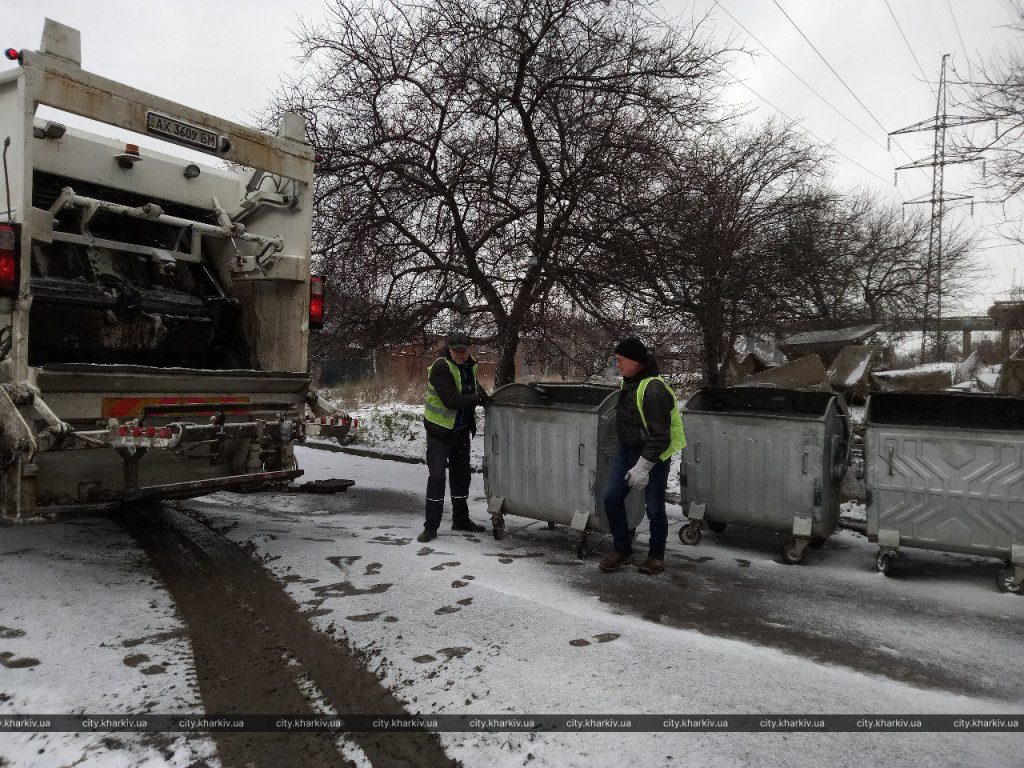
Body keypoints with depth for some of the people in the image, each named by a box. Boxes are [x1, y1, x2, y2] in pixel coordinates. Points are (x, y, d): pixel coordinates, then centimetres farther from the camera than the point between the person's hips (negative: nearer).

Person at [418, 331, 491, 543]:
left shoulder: (470, 367, 4)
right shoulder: (440, 367, -19)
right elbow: (451, 400, -27)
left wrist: (485, 397, 4)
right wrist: (478, 399, -22)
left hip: (461, 431, 7)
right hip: (439, 431, -7)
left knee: (461, 475, 16)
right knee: (436, 476, -8)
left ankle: (461, 519, 31)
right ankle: (431, 526, 0)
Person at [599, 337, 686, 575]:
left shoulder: (653, 390, -25)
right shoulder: (630, 383, 5)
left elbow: (660, 437, -26)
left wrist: (643, 466, -27)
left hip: (653, 456, -8)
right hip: (627, 450, 9)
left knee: (654, 509, 4)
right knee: (611, 498, 4)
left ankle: (656, 556, 25)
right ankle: (623, 550, 19)